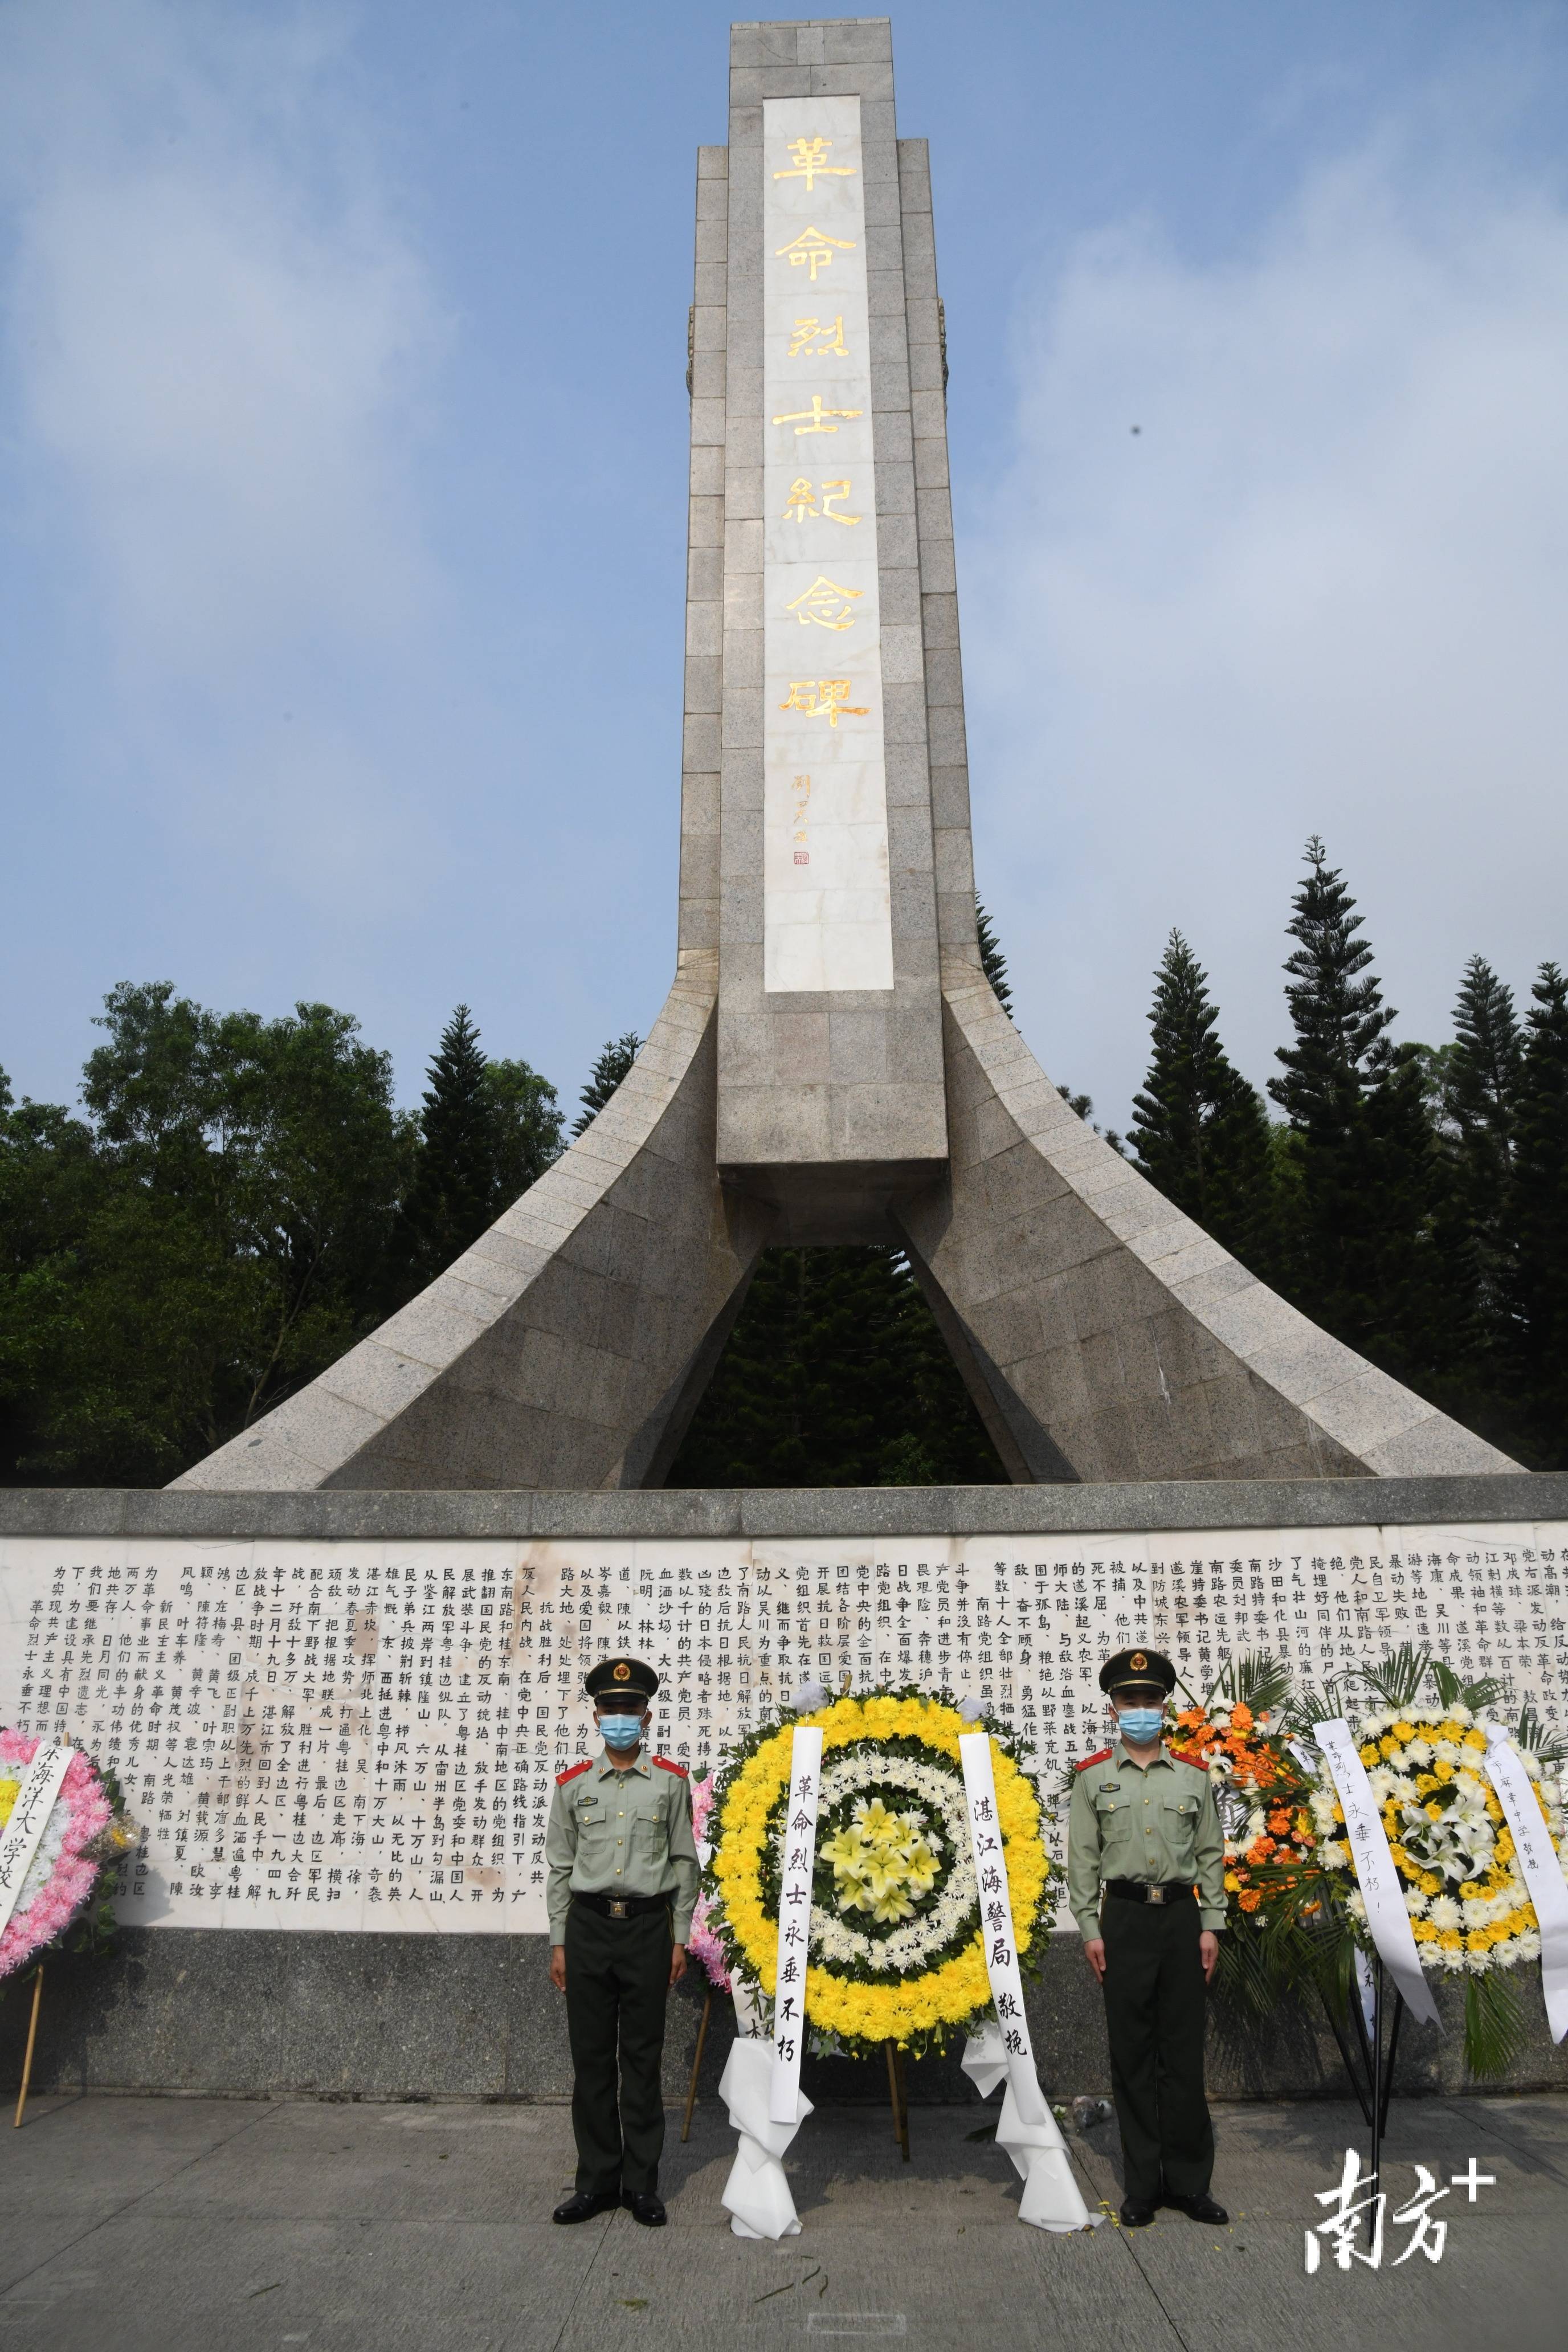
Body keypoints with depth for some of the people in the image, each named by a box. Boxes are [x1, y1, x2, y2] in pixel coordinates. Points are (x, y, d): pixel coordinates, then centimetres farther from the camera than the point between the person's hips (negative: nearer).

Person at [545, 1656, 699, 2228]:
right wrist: (558, 1943, 5)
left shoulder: (670, 1782, 1)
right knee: (591, 2058, 8)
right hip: (588, 1927, 2)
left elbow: (684, 1863, 4)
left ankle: (642, 2182, 17)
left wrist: (681, 1940, 1)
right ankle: (597, 2179, 21)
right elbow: (559, 1868, 8)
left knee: (643, 2059, 6)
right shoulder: (573, 1784, 4)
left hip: (648, 1926, -1)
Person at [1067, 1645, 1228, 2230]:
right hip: (1124, 1919, -1)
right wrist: (1089, 1930, -4)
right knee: (1132, 2055, 5)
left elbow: (1211, 1856, 7)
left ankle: (1190, 2182, 16)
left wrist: (1210, 1926, 2)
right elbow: (1082, 1859, 1)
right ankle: (1142, 2186, 15)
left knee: (1184, 2053, 5)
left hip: (1182, 1918, 1)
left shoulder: (1192, 1775, 6)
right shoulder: (1093, 1777, 2)